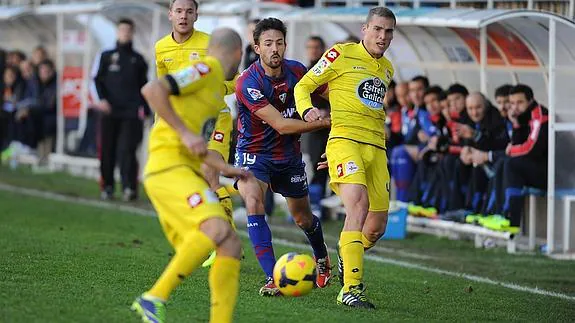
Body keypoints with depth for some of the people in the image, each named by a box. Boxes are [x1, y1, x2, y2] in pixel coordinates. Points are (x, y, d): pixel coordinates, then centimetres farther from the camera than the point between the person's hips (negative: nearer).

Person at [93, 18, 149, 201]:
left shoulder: (138, 60, 13)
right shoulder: (107, 56, 13)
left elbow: (143, 86, 14)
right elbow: (98, 79, 9)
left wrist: (144, 109, 4)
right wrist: (102, 99, -8)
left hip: (131, 112, -1)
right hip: (110, 111, 1)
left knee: (127, 150, -12)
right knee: (107, 150, 1)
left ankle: (130, 188, -16)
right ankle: (107, 187, 10)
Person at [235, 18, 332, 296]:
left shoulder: (296, 71, -9)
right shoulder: (248, 83, -27)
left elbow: (324, 90, 13)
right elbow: (281, 125, -29)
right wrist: (326, 122, -28)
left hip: (289, 156, 4)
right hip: (254, 154, -4)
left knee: (303, 218, 16)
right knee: (253, 204, -29)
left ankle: (322, 259, 48)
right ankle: (272, 278, -29)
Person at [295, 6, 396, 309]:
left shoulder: (387, 68, 20)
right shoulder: (341, 54, 0)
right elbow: (303, 86, 4)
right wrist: (307, 110, -17)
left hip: (376, 148, 7)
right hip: (345, 140, -7)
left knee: (377, 227, 4)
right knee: (358, 204, -27)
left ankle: (347, 256, 38)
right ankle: (351, 288, -30)